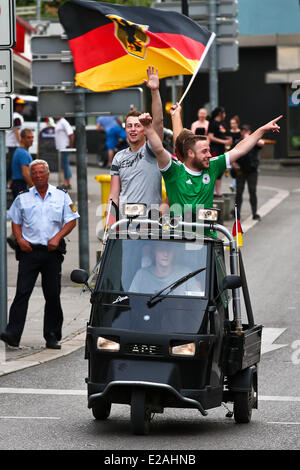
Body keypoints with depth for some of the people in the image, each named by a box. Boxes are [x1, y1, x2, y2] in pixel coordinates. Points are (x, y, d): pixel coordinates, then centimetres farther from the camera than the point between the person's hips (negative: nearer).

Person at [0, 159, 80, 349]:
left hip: (52, 251, 0)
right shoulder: (23, 198, 10)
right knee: (22, 292, -10)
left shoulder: (61, 196, 8)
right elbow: (15, 222, 14)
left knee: (53, 295, 3)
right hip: (29, 250, 0)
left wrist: (57, 237, -8)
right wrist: (20, 240, -4)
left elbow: (71, 221, 7)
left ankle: (52, 337, 10)